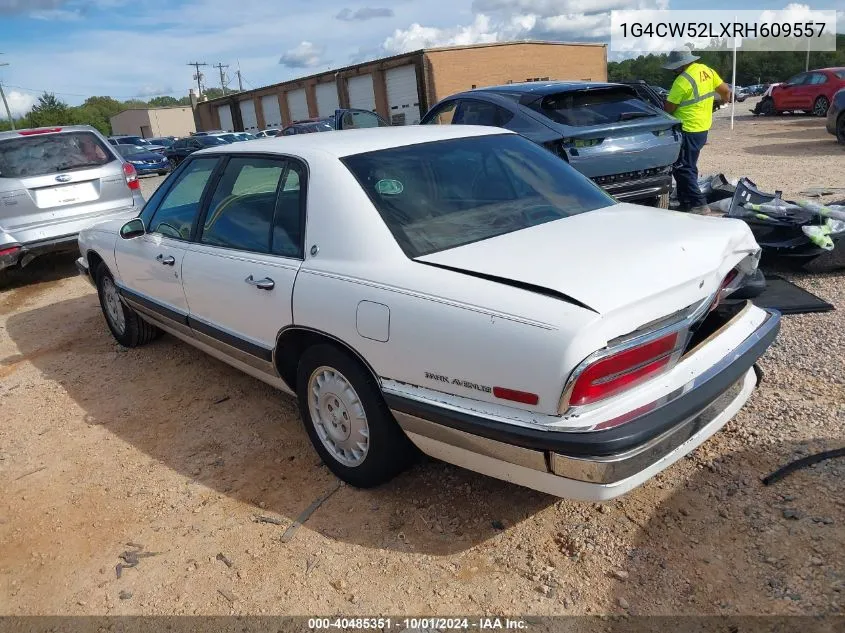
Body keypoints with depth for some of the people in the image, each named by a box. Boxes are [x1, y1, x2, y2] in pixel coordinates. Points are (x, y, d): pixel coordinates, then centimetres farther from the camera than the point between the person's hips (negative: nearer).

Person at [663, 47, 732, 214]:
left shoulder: (682, 81, -20)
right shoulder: (707, 70, 7)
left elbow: (668, 109, -14)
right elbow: (726, 90, 14)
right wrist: (725, 99, 36)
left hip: (688, 130, -10)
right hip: (703, 127, 10)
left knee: (682, 169, -5)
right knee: (688, 167, 17)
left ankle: (698, 204, -6)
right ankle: (687, 202, 24)